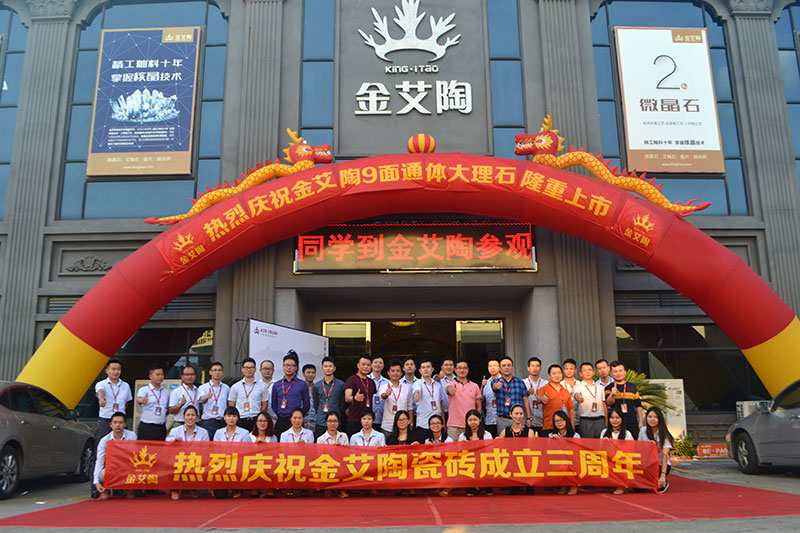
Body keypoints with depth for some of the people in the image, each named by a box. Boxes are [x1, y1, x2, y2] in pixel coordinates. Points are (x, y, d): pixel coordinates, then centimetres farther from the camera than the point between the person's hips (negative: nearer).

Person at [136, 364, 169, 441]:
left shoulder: (166, 392, 13)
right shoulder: (144, 390, -2)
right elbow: (138, 400, -24)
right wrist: (142, 401, -43)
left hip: (161, 428, 5)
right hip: (146, 427, -4)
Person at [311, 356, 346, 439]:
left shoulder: (341, 385, 4)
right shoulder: (316, 386, 11)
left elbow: (343, 404, 5)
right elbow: (315, 405, 14)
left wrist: (338, 418, 4)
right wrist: (319, 417, 8)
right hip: (320, 423, 2)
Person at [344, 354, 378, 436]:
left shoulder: (371, 382, 15)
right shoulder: (352, 379, -4)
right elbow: (347, 398, -18)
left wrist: (373, 417, 11)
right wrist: (355, 398, -40)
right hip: (354, 421, -5)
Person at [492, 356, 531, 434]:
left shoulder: (520, 382, 8)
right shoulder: (496, 382, 4)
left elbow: (525, 401, 8)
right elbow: (495, 386, -21)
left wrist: (528, 418, 2)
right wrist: (497, 386, -45)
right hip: (502, 419, -1)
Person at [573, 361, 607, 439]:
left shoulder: (600, 387, 16)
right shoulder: (578, 386, 3)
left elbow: (604, 404, 17)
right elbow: (576, 396, -18)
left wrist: (607, 422, 11)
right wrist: (579, 398, -42)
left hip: (600, 420, 3)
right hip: (585, 421, -3)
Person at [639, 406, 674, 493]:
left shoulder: (664, 434, -13)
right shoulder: (643, 430, 0)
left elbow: (665, 456, -21)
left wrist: (663, 475, -30)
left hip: (661, 465, -3)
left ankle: (663, 483, 4)